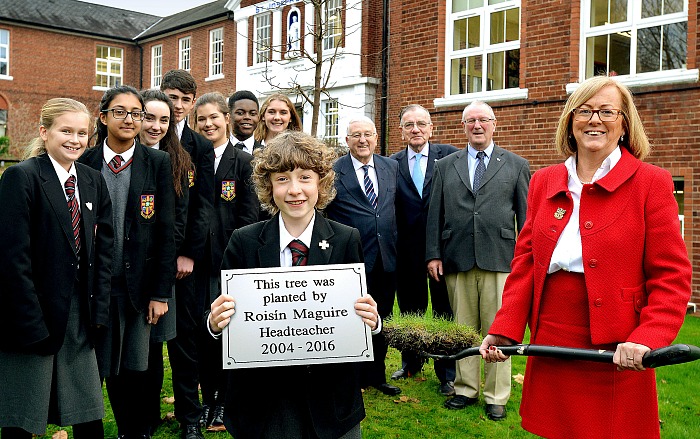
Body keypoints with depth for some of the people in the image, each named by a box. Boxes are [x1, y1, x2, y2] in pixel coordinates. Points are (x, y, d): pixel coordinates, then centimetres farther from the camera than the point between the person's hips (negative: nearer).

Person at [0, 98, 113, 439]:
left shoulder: (93, 181, 9)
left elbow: (103, 248, 9)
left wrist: (98, 311, 2)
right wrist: (32, 323, -17)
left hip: (81, 316, 6)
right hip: (33, 315, -5)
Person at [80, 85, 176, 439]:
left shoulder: (158, 163, 0)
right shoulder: (84, 163, 1)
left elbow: (166, 231, -1)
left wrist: (161, 293, -4)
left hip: (138, 286, 0)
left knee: (131, 371, 8)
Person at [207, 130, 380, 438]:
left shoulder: (347, 241, -4)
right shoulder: (243, 242, -3)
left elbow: (360, 312, -1)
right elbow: (224, 315, 0)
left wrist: (371, 321, -22)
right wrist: (215, 323, -21)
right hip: (261, 399, 0)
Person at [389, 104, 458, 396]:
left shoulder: (449, 155, -2)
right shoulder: (392, 164, 4)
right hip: (408, 249, 2)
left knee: (445, 309, 7)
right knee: (410, 309, 16)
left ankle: (447, 374, 20)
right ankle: (411, 363, 34)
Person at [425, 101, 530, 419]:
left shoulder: (516, 165, 9)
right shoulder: (445, 166, 13)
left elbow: (525, 215, 6)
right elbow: (435, 214, 10)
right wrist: (433, 255, 3)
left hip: (500, 260, -2)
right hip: (457, 260, 2)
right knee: (462, 328, 10)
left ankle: (496, 397, 14)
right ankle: (466, 389, 24)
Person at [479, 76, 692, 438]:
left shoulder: (651, 183, -3)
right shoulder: (543, 182, 9)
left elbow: (672, 278, -7)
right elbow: (525, 262, 9)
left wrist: (647, 340, -22)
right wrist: (505, 330, -3)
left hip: (615, 355, -3)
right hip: (550, 345, 4)